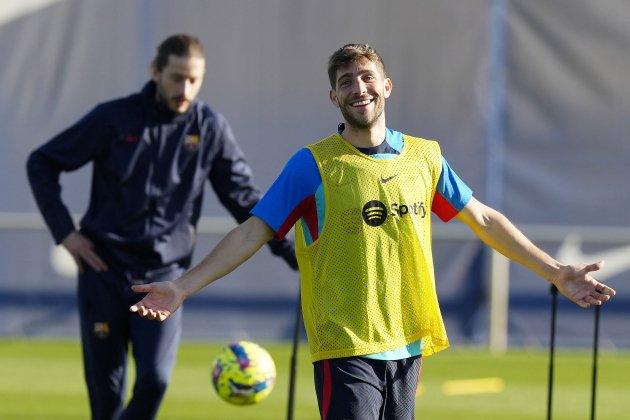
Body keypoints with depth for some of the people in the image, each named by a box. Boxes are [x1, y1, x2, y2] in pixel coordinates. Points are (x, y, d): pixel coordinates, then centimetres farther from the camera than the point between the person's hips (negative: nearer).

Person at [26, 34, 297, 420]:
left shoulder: (211, 128, 0)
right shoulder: (114, 119, -4)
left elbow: (245, 198, 6)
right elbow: (42, 164, 4)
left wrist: (292, 253, -4)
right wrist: (64, 231, -4)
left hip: (164, 275, 0)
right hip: (104, 271, 0)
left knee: (155, 378, -17)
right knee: (105, 387, 1)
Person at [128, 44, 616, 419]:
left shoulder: (424, 157, 9)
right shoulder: (314, 165, -4)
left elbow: (484, 220, 19)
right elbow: (253, 232, -5)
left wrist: (556, 271, 20)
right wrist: (183, 286, -14)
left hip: (407, 344, 5)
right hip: (346, 349, -5)